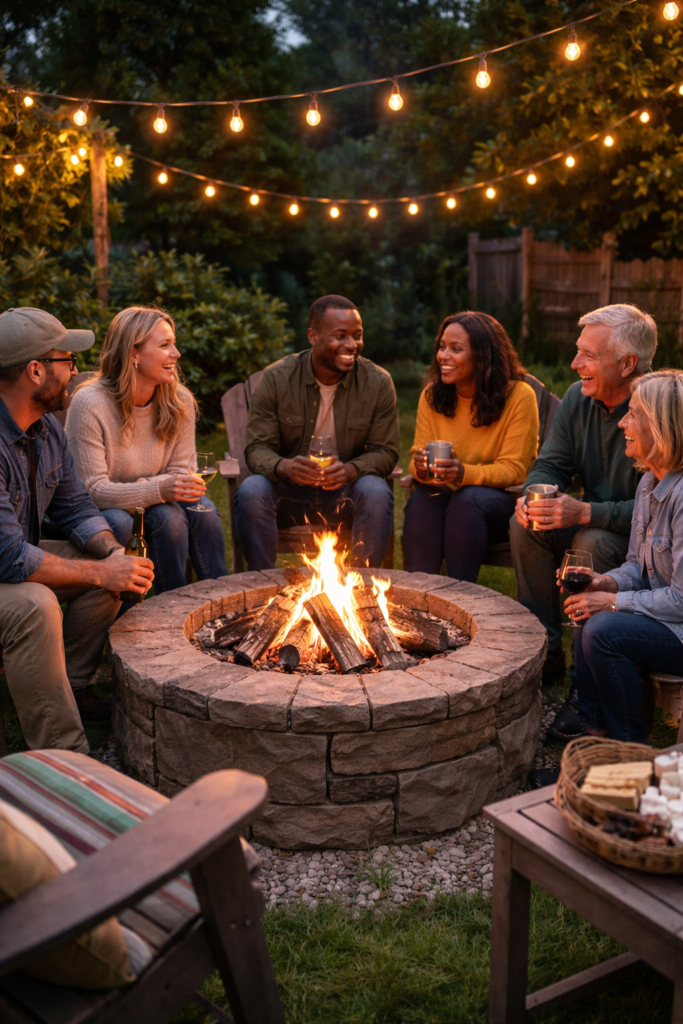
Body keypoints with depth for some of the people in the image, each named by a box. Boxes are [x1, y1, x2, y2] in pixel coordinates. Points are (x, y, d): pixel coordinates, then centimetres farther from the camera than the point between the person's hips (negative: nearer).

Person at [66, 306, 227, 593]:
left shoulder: (179, 401, -6)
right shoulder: (90, 403, -22)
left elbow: (181, 471, -3)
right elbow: (92, 489, -25)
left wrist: (147, 490, -26)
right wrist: (158, 489, -39)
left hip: (149, 504, 4)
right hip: (99, 509, -4)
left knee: (203, 510, -22)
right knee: (119, 523, -34)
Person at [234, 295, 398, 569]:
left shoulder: (378, 382, -5)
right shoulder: (276, 378, -7)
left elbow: (385, 451, -4)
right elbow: (257, 448, -7)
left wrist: (351, 470, -27)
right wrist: (284, 467, -32)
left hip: (344, 493, 0)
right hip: (288, 492, 0)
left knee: (377, 492, -31)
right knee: (250, 491, -30)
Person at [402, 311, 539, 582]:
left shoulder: (518, 396, -12)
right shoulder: (431, 395, 2)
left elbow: (514, 470, -15)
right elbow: (419, 454, 2)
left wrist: (464, 473, -32)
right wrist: (421, 468, -24)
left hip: (505, 501, -3)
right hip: (450, 495, 3)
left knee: (467, 499, -34)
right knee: (421, 498, -29)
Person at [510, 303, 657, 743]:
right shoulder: (578, 399, -1)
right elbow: (550, 464, 2)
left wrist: (587, 513, -37)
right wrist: (535, 495, -22)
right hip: (592, 520, 7)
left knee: (595, 542, -34)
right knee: (526, 525, -16)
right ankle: (545, 652, -5)